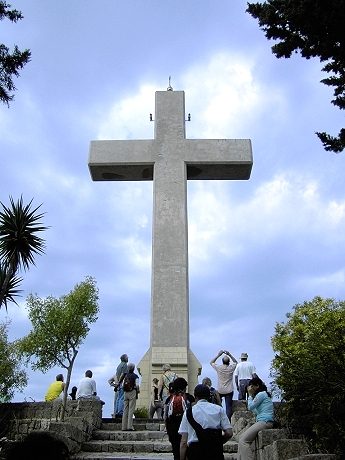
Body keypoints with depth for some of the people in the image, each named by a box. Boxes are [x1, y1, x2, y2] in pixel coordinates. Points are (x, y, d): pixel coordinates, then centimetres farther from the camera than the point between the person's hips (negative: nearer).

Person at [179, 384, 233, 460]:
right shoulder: (219, 409, 8)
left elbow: (184, 442, 1)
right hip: (216, 450, 1)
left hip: (195, 449, -1)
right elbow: (229, 433, 1)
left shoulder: (188, 411, 7)